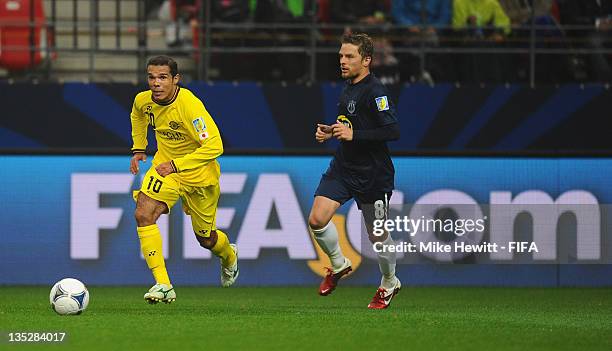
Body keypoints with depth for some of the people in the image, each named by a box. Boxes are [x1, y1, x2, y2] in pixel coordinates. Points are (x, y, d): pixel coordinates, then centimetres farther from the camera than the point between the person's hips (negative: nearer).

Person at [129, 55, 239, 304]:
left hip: (199, 172, -4)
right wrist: (138, 148, 10)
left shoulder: (190, 105, -30)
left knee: (205, 239, 11)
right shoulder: (143, 100, -10)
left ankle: (229, 256, 49)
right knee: (143, 215, -22)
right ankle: (162, 284, -20)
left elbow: (214, 146, -33)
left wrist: (176, 165, -32)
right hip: (165, 165, 4)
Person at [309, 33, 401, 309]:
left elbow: (392, 131, -24)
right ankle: (339, 265, 15)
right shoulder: (348, 88, 9)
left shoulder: (374, 92, -17)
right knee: (317, 219, -9)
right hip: (343, 167, 7)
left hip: (372, 175, -7)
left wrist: (353, 135, -26)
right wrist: (330, 132, 8)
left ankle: (389, 283, 30)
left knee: (377, 234, 6)